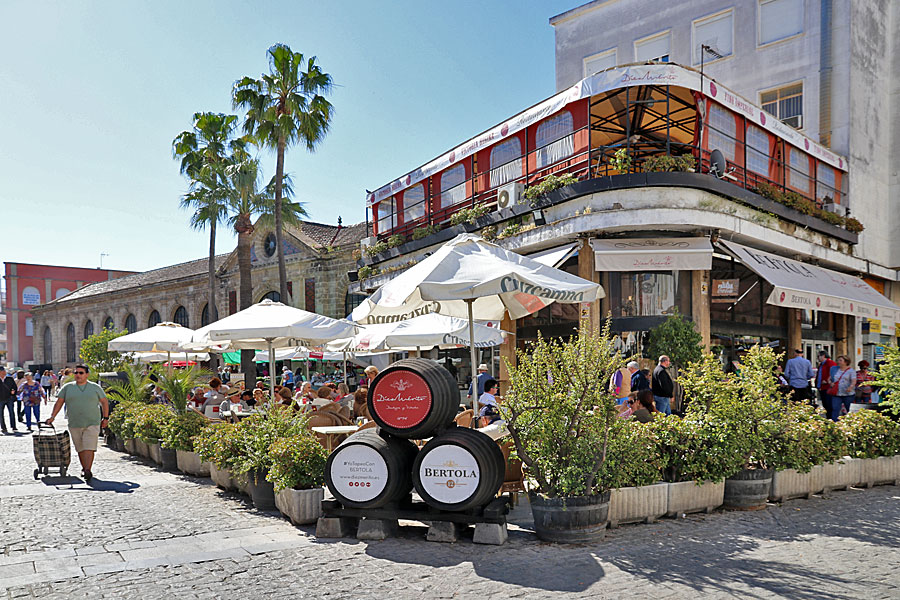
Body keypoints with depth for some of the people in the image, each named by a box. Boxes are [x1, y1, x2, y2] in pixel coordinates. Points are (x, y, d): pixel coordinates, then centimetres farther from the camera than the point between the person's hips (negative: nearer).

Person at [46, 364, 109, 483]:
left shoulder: (95, 387, 6)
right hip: (75, 424, 2)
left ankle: (88, 471, -18)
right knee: (80, 449, 9)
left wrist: (105, 418, 8)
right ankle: (84, 468, 23)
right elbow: (59, 402, 7)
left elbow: (104, 402, 12)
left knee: (89, 448, -12)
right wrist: (52, 417, -1)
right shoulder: (67, 387, 8)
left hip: (92, 423, -2)